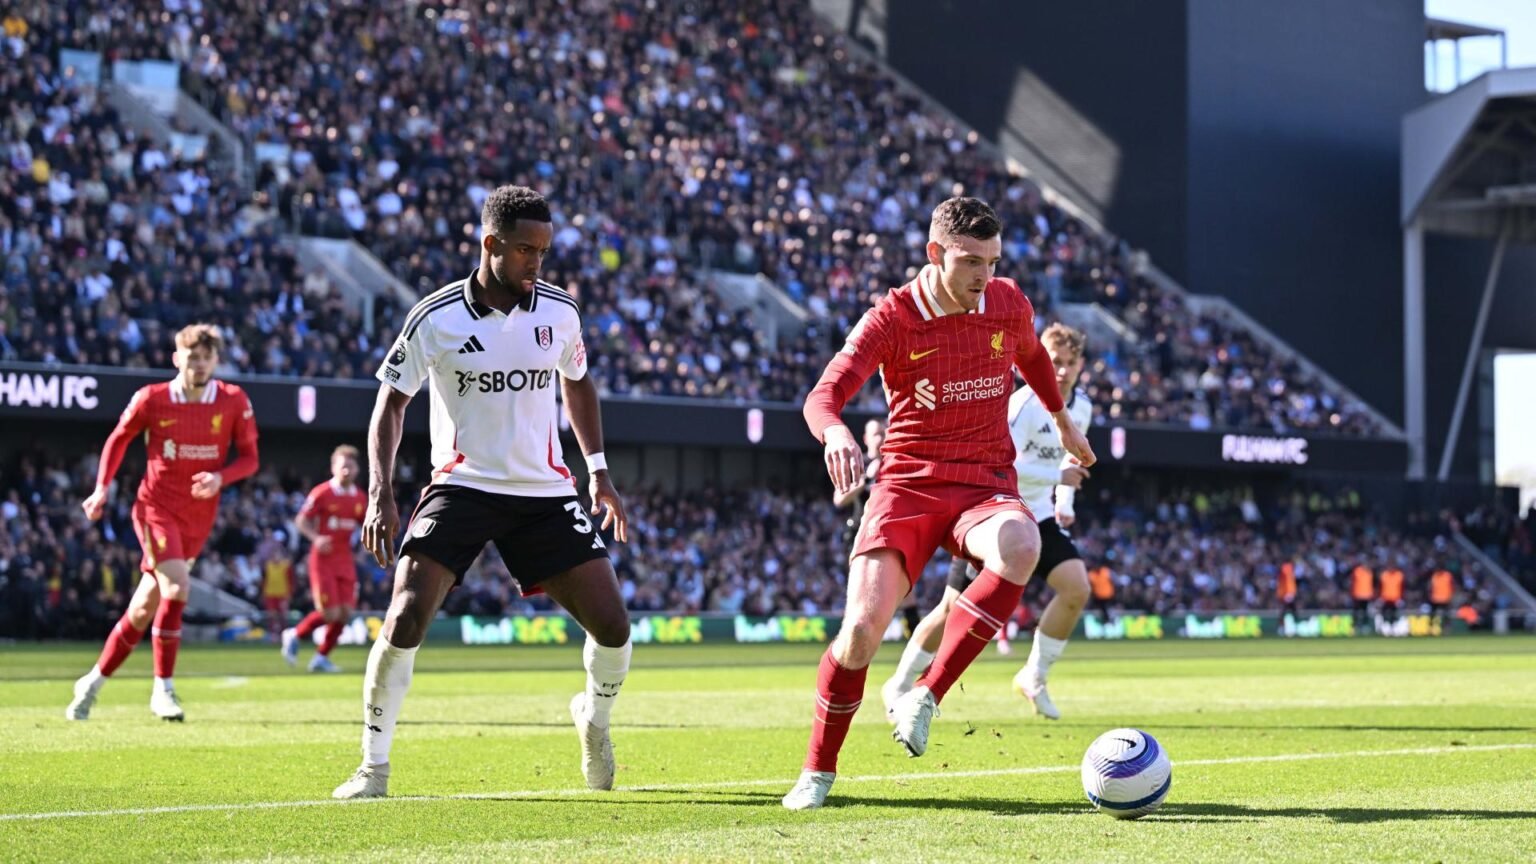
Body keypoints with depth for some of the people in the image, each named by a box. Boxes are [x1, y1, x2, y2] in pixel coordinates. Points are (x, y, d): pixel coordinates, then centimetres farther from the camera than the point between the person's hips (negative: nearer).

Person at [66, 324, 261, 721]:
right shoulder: (151, 399, -8)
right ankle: (163, 688, -12)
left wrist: (220, 478, -18)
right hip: (157, 506, -3)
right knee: (177, 586, -24)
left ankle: (93, 683, 22)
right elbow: (119, 439, 8)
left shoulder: (234, 402, -5)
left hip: (199, 518, 3)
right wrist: (102, 488, 0)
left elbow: (249, 457, 2)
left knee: (145, 607, 7)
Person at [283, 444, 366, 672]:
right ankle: (295, 635, 16)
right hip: (323, 559, -6)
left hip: (345, 560, 6)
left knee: (345, 613, -2)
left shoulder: (359, 497, 7)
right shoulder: (322, 493, -10)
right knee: (330, 613, -10)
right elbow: (300, 521, -7)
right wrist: (316, 538, -24)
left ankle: (321, 657, 14)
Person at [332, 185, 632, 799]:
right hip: (462, 487, -3)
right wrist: (380, 493, -12)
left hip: (545, 490, 3)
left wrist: (598, 470, 15)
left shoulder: (559, 312, 2)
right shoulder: (434, 319, -8)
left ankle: (594, 715, 28)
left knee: (612, 624, -5)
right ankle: (374, 765, -7)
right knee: (406, 617, -20)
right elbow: (391, 402, -1)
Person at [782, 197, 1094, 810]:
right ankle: (819, 771, 6)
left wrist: (1062, 420, 39)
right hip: (907, 484, -2)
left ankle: (925, 697, -25)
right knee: (862, 627, -19)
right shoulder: (891, 320, -9)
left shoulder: (1009, 305, 2)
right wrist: (837, 435, -44)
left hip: (985, 483, 2)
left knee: (1020, 548, -36)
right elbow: (822, 397, -21)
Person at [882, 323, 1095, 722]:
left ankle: (1034, 679, 1)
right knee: (956, 608, -2)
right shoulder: (1025, 404, -22)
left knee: (1077, 587, -15)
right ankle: (899, 686, 16)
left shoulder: (1081, 407, 1)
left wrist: (1065, 503, 10)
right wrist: (1058, 475, -29)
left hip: (1038, 514, 6)